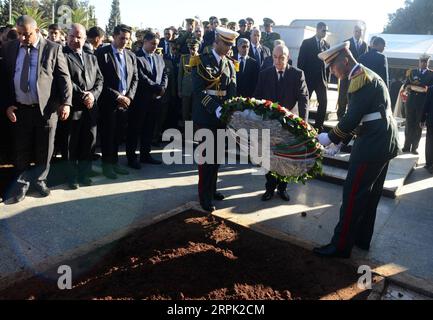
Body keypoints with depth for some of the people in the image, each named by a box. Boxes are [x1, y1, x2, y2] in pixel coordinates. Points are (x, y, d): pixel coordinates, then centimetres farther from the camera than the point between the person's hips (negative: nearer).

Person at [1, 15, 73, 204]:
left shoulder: (53, 48, -2)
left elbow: (64, 78, -4)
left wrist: (66, 102, -14)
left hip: (46, 109, -2)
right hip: (19, 109, 2)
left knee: (44, 150, 9)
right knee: (21, 151, 10)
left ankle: (39, 180, 30)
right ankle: (22, 184, 26)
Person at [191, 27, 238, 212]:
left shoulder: (230, 64, 12)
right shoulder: (201, 61, -6)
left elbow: (232, 91, 5)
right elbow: (198, 90, -16)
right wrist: (216, 109, -26)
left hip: (222, 115, 5)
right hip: (206, 116, -5)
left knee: (216, 155, 12)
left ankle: (212, 189, 27)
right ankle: (205, 196, 8)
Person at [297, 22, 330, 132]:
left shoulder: (327, 45, 9)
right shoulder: (307, 43, -1)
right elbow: (301, 61, -4)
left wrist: (327, 79, 3)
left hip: (322, 79, 3)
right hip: (308, 78, -3)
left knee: (323, 103, 1)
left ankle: (319, 126, 12)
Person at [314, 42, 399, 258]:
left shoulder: (361, 79, -16)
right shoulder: (367, 76, 16)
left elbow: (352, 118, -21)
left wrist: (330, 138, -8)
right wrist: (341, 140, 12)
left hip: (372, 146, -10)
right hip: (385, 143, 10)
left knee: (353, 196, -3)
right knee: (370, 195, 17)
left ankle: (341, 246, 7)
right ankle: (362, 239, 31)